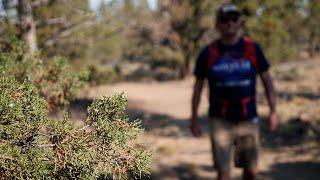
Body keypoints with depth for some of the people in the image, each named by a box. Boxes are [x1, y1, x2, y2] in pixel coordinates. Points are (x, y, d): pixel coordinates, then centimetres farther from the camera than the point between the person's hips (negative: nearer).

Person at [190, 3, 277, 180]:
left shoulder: (253, 48, -4)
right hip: (220, 121, -1)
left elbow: (266, 79, 4)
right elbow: (198, 86, 3)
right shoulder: (208, 53, -6)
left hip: (248, 119, 1)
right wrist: (194, 119, 4)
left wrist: (273, 111, -1)